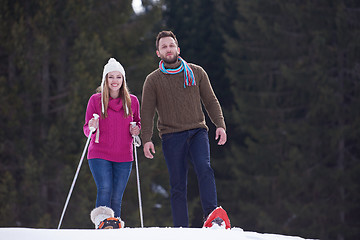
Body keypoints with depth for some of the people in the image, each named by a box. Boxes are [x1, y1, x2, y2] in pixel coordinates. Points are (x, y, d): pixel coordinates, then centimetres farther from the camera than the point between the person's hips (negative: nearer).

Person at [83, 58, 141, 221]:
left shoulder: (132, 101, 7)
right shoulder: (95, 100, 2)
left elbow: (137, 122, 21)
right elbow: (87, 129, 6)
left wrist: (136, 129, -1)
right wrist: (91, 128, -17)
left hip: (123, 157, 2)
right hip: (100, 155, -2)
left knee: (116, 197, 1)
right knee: (104, 190, -19)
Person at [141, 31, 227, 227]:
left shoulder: (196, 73, 12)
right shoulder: (153, 80, 9)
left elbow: (211, 102, 14)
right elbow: (147, 113, 7)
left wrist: (220, 125, 0)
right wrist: (146, 139, -6)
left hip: (197, 132, 0)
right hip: (171, 136, 0)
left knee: (204, 169, -25)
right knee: (177, 186, -3)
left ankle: (211, 214, -31)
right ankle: (181, 230, -1)